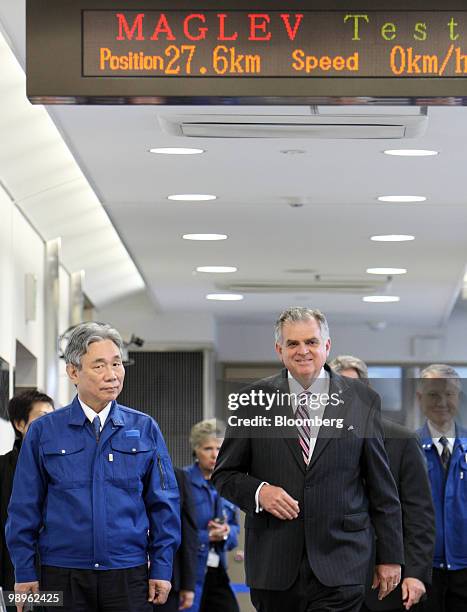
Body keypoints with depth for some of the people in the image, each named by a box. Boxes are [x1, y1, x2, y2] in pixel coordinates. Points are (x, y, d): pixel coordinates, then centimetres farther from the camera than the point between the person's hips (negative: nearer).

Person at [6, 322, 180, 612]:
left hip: (128, 576, 1)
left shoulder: (145, 429, 6)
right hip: (62, 575, -1)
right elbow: (25, 508, 4)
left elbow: (163, 504, 7)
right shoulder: (43, 432, 3)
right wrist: (25, 573, 0)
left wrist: (162, 568, 1)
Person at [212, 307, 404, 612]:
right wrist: (258, 491, -11)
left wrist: (391, 556, 6)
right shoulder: (256, 398, 4)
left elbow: (381, 486, 7)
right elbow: (225, 474, 10)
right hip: (274, 562, 1)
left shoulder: (362, 400, 4)